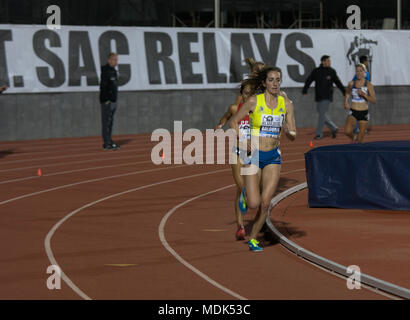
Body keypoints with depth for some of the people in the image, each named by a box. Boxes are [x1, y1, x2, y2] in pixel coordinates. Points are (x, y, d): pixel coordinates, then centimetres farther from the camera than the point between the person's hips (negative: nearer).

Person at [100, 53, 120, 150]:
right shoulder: (105, 71, -13)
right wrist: (106, 100, -22)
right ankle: (107, 144, -7)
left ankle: (109, 141, 16)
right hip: (107, 101, -9)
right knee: (106, 122, -7)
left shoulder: (114, 71, 16)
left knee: (110, 122, 11)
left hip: (113, 101, 9)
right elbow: (103, 86, -19)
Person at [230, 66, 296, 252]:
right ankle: (245, 194, 26)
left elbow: (293, 136, 4)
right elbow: (233, 122, 1)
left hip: (273, 157, 3)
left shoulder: (286, 104, 0)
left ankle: (253, 238, 16)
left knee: (265, 203, -4)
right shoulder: (254, 101, -9)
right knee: (254, 204, -10)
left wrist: (289, 132, -20)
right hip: (254, 155, -3)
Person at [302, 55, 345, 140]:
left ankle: (319, 133, -1)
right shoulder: (316, 71, 3)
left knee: (322, 114, -8)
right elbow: (308, 81, 5)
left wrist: (345, 92, 14)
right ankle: (334, 128, 23)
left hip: (327, 97, -3)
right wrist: (305, 90, -8)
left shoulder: (332, 71, 2)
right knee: (322, 114, 6)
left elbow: (338, 83, 10)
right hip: (318, 97, 3)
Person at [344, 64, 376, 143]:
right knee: (347, 131, -21)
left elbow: (373, 101, -10)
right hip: (353, 112, 1)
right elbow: (347, 93, 22)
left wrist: (363, 94, -22)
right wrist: (346, 102, 5)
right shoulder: (351, 84, 0)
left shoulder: (368, 85, -6)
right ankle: (353, 138, 12)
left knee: (360, 137, 6)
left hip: (364, 113, -1)